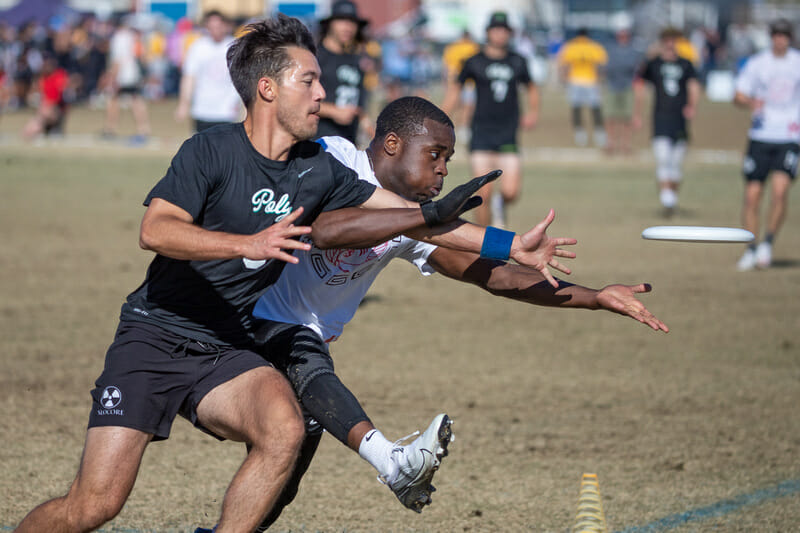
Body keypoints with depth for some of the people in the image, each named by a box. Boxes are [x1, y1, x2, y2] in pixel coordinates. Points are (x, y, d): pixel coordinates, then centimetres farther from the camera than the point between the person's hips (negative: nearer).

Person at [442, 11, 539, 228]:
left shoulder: (517, 62, 8)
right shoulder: (475, 62, 1)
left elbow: (531, 88, 25)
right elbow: (455, 90, 11)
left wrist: (533, 112, 8)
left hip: (508, 135, 2)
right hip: (481, 135, -2)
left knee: (511, 192, -9)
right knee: (483, 193, -9)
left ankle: (500, 204, 27)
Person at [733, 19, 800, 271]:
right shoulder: (756, 63, 3)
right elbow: (738, 96, 3)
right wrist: (750, 103, -19)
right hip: (760, 136, 1)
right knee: (752, 194, -2)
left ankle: (768, 243, -4)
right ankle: (751, 251, 13)